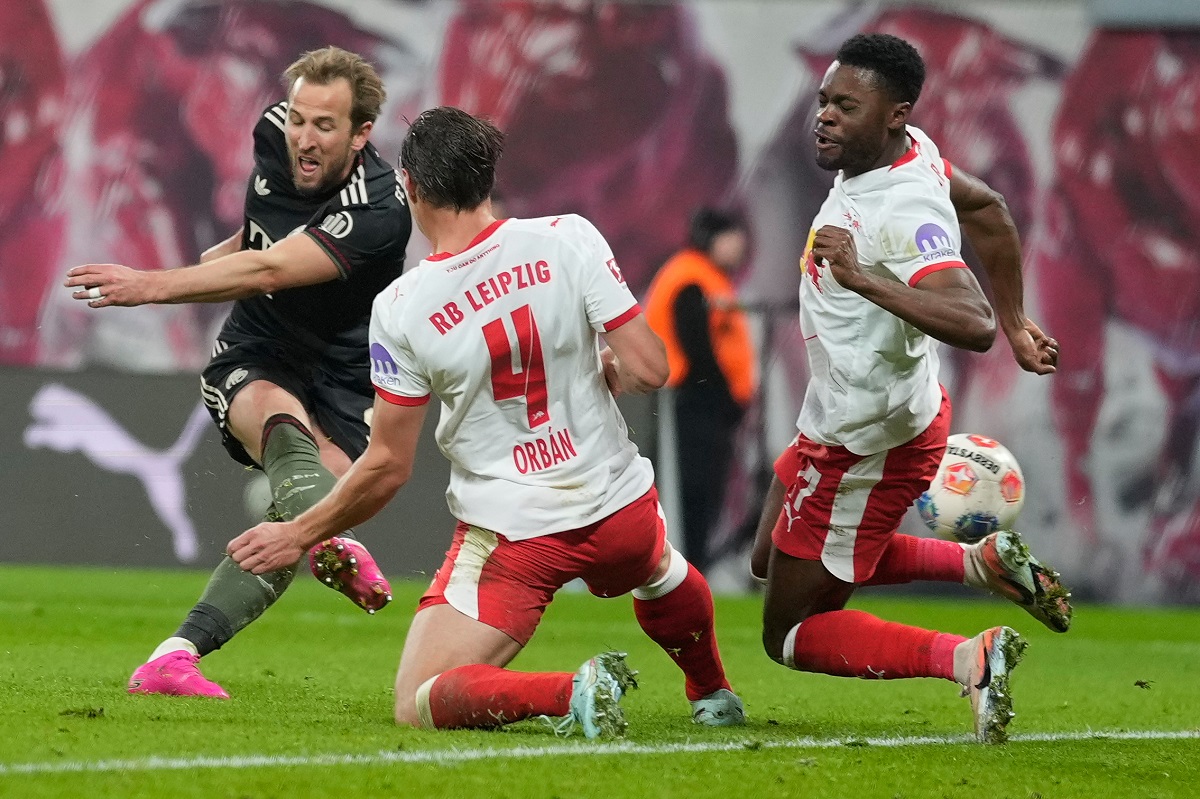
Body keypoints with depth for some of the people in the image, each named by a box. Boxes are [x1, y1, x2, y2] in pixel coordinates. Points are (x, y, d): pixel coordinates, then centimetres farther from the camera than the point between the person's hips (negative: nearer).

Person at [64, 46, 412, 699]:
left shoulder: (378, 209, -25)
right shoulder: (274, 133, -5)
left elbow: (268, 272, -36)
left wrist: (153, 285, -45)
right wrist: (235, 245, 32)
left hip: (341, 381, -3)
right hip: (255, 358, 3)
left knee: (290, 517, -25)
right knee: (284, 425, -33)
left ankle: (178, 654, -31)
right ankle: (337, 547, -63)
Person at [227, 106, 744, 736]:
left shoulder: (400, 309, -12)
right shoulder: (570, 240, -10)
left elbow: (388, 467, -7)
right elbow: (648, 369, -11)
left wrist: (298, 535, 7)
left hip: (512, 532, -4)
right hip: (618, 502, 4)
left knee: (417, 706, -2)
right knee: (663, 576, 39)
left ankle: (569, 693, -21)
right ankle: (713, 696, 50)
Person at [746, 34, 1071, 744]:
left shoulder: (905, 215, -32)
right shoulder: (911, 152, -3)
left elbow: (973, 325, -45)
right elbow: (988, 208, 16)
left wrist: (866, 280, -48)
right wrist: (1016, 322, 25)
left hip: (867, 446, -10)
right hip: (841, 422, 10)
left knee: (791, 635, 1)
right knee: (774, 561, 29)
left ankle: (968, 658, -12)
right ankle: (984, 563, 19)